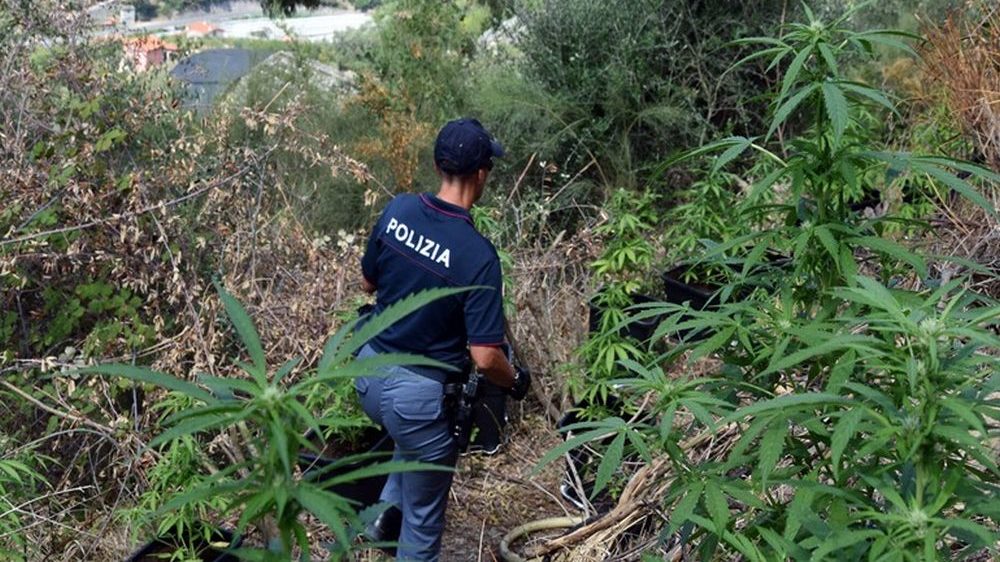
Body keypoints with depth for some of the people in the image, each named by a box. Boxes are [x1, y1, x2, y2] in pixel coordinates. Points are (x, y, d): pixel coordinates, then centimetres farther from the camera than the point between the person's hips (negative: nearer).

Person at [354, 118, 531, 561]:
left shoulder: (396, 211, -7)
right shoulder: (477, 255, -24)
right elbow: (485, 357, -23)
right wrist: (516, 382, -3)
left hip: (369, 374, 6)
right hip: (416, 394, -6)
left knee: (412, 441, 39)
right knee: (424, 517, 16)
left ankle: (386, 510, 34)